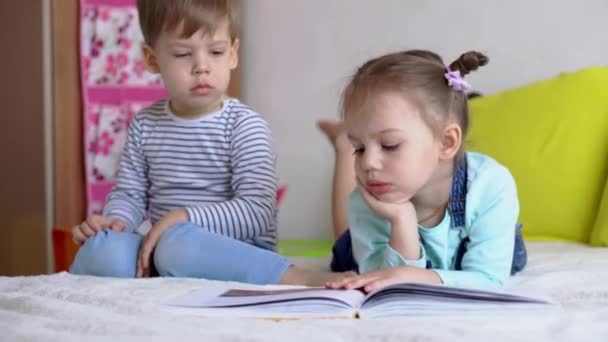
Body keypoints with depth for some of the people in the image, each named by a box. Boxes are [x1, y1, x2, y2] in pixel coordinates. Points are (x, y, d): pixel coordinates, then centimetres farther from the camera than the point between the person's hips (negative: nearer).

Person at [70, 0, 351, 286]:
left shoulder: (244, 126, -6)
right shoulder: (145, 125, 10)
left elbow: (257, 212, -14)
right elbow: (129, 193, 15)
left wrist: (184, 217, -23)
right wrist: (117, 220, -8)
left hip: (236, 255, -2)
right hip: (159, 252, 2)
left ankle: (296, 280, -33)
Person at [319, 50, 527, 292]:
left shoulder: (491, 185, -46)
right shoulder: (364, 203, -40)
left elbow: (489, 283, -49)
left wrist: (417, 277, -69)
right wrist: (402, 221, -60)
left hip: (464, 253, -1)